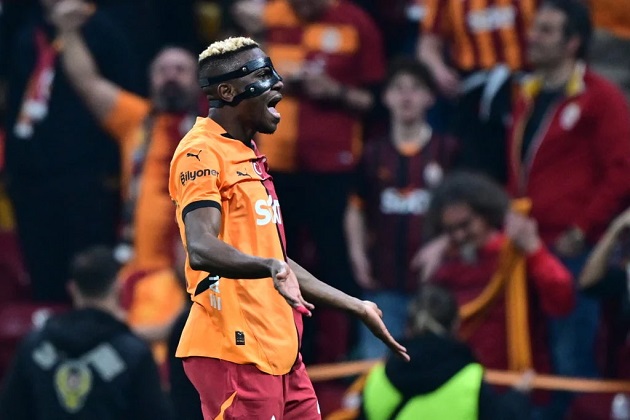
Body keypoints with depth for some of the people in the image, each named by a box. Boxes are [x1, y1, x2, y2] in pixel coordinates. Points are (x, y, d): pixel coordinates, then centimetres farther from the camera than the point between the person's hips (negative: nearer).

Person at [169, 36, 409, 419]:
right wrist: (270, 268, -42)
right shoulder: (201, 153, -10)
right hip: (236, 353, -10)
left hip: (281, 353, 10)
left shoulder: (248, 157, 21)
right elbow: (201, 249, -26)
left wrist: (358, 308, 28)